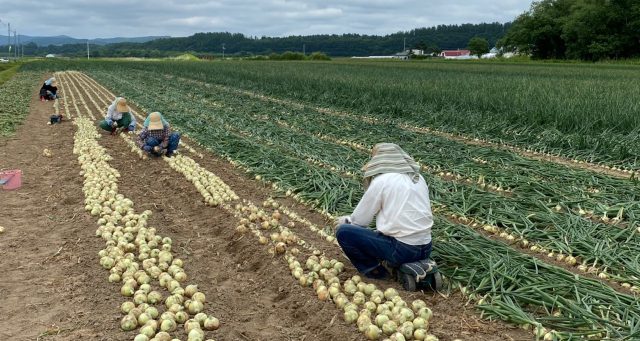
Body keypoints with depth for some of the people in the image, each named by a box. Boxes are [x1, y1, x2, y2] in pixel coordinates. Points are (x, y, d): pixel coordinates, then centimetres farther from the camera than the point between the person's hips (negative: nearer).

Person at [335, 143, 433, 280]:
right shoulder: (418, 178, 12)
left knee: (343, 232, -1)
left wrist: (346, 220, 22)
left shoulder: (380, 181, -7)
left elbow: (360, 220, -1)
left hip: (401, 250, -7)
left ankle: (375, 270, -2)